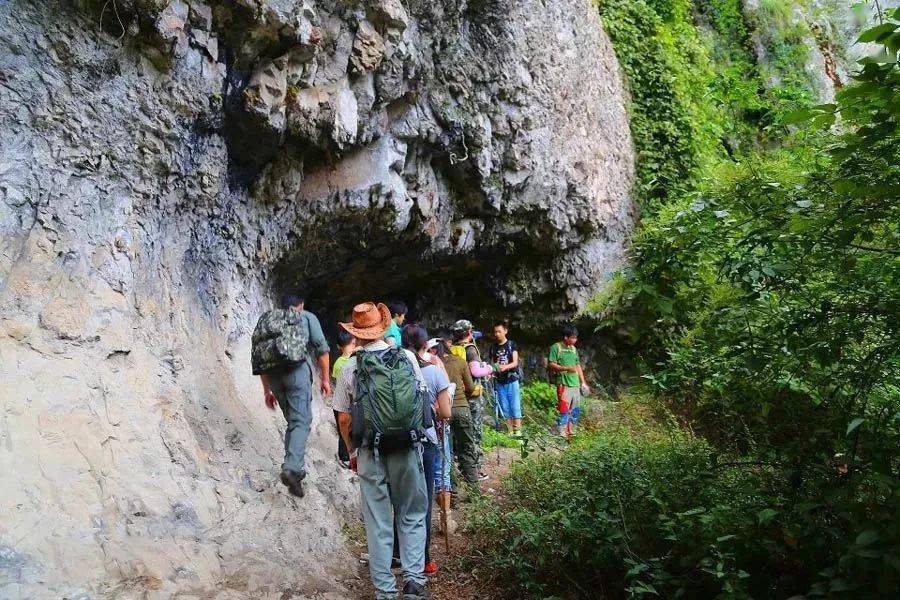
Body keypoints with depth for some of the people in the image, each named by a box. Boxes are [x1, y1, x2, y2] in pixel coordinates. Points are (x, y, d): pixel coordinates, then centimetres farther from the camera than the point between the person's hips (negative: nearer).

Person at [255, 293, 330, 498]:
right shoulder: (307, 317, 18)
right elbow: (321, 348, 5)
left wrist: (267, 389, 29)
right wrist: (325, 378, 9)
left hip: (273, 373, 4)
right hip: (297, 369, -4)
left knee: (292, 421, 17)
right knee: (301, 421, -8)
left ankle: (296, 467, 13)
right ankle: (292, 467, -26)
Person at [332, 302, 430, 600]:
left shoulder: (350, 369, -4)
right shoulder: (407, 358, -2)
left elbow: (343, 419, -1)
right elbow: (423, 401, 7)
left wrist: (352, 452, 14)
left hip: (370, 454, 0)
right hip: (408, 450, 1)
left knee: (378, 523, 10)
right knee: (412, 516, 14)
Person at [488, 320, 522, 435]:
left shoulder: (512, 345, -2)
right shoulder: (493, 347, 8)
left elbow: (515, 362, -10)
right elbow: (492, 363, 12)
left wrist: (505, 367, -29)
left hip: (512, 381, -3)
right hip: (499, 382, 4)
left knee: (515, 407, -4)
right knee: (505, 409, 5)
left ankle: (517, 431, -1)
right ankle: (510, 431, 12)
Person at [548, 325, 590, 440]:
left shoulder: (573, 349, 17)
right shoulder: (556, 347, -4)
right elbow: (551, 364, -9)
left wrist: (583, 382, 16)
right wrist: (566, 368, -19)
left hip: (576, 384, 7)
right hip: (563, 384, -7)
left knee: (576, 410, 10)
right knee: (564, 410, -9)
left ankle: (571, 433, 20)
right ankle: (562, 435, -4)